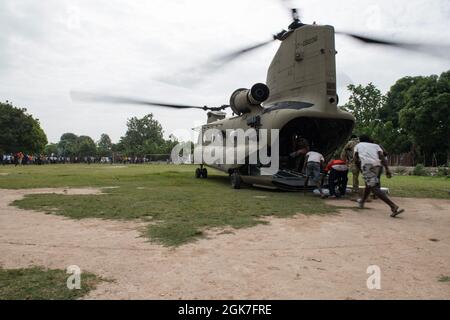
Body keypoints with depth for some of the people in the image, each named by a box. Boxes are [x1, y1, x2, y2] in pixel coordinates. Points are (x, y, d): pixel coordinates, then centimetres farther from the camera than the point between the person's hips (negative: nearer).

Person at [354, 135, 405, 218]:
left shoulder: (358, 145, 25)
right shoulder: (376, 145, 28)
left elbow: (356, 160, 12)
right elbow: (382, 156, 8)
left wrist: (360, 169, 26)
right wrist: (387, 169, 0)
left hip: (366, 165, -5)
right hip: (377, 165, 5)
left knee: (374, 188, -12)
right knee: (369, 184, 28)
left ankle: (394, 207, -27)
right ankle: (362, 202, 48)